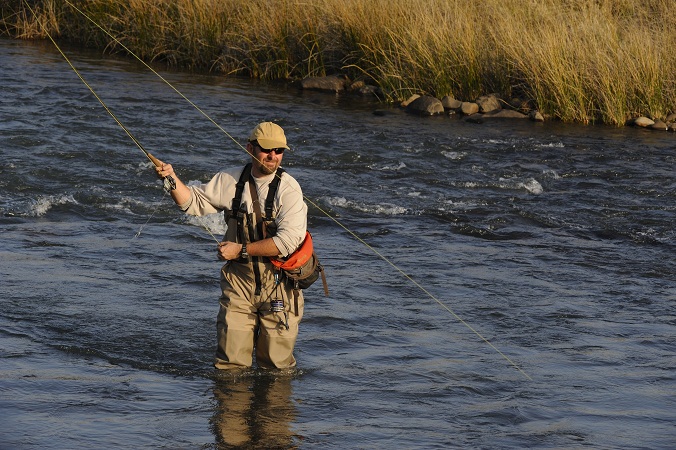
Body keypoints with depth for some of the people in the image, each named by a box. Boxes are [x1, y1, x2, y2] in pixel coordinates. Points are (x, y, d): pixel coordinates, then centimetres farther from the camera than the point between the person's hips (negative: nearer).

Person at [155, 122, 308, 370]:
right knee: (229, 364, -1)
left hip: (278, 281, -3)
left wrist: (241, 249, -17)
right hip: (239, 278, 3)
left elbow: (289, 240, -19)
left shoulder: (289, 188, -10)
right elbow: (194, 202, 13)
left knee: (276, 367, 3)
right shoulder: (230, 180, 4)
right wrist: (172, 178, -4)